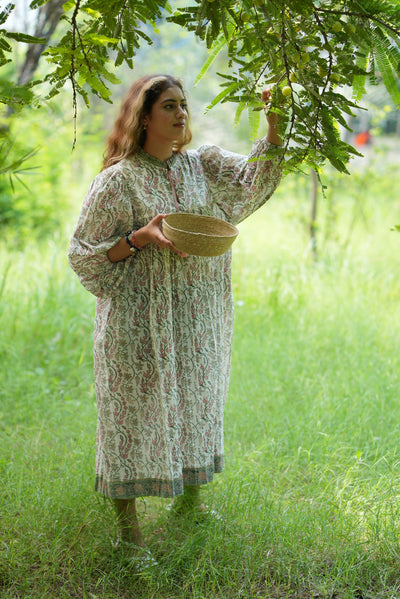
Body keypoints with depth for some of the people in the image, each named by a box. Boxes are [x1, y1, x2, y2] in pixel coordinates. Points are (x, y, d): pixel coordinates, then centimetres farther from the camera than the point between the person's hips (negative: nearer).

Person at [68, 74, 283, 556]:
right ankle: (127, 525, 11)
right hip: (141, 323, -6)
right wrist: (141, 237, -20)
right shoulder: (119, 180, -8)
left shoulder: (203, 166, 8)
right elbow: (84, 254, -6)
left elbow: (255, 177, -2)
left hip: (198, 322, 6)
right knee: (137, 414, 0)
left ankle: (189, 499, 35)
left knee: (195, 407, 16)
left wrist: (274, 125, -15)